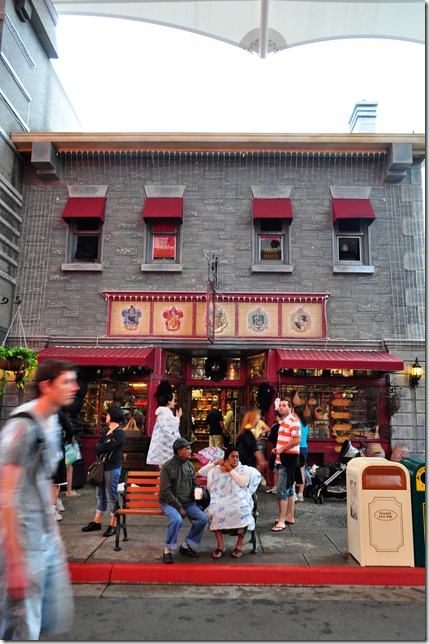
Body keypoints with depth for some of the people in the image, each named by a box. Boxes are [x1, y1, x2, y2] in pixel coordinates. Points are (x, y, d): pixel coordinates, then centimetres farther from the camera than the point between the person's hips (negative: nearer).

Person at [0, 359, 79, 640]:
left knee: (60, 622, 15)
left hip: (49, 542, 8)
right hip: (23, 545, -8)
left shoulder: (53, 424, 8)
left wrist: (56, 537, 17)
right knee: (24, 629, 2)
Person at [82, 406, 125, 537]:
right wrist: (104, 446, -8)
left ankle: (113, 525, 9)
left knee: (111, 496, -1)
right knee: (100, 494, 15)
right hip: (102, 466, 8)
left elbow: (106, 447, -21)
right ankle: (96, 522, 25)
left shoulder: (119, 433, -12)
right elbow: (96, 448, 11)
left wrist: (100, 447, -2)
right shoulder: (107, 431, 16)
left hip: (112, 468, -8)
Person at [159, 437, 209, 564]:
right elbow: (165, 491, -15)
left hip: (188, 502, 6)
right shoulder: (168, 467, -13)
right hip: (170, 503, -6)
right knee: (177, 519, -34)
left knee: (203, 519, -15)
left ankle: (186, 546, 3)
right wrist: (179, 507, -18)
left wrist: (196, 491, -7)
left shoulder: (189, 465, 7)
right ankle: (168, 550, -13)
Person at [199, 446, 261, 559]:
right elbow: (201, 473, 15)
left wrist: (231, 470, -2)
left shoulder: (244, 469, 11)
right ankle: (220, 545, -20)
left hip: (239, 500, -1)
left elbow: (243, 483, -7)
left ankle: (239, 545, -16)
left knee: (241, 510, -34)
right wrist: (215, 463, 7)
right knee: (216, 510, -32)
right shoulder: (218, 469, 17)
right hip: (221, 500, 1)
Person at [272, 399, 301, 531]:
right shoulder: (282, 423, 16)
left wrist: (282, 449, -18)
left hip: (289, 458, -10)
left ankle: (281, 521, -5)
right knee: (289, 489, 17)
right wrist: (277, 449, 8)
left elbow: (297, 440, -23)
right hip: (282, 459, 10)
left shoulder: (293, 421, -14)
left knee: (282, 489, -10)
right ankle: (290, 516, 26)